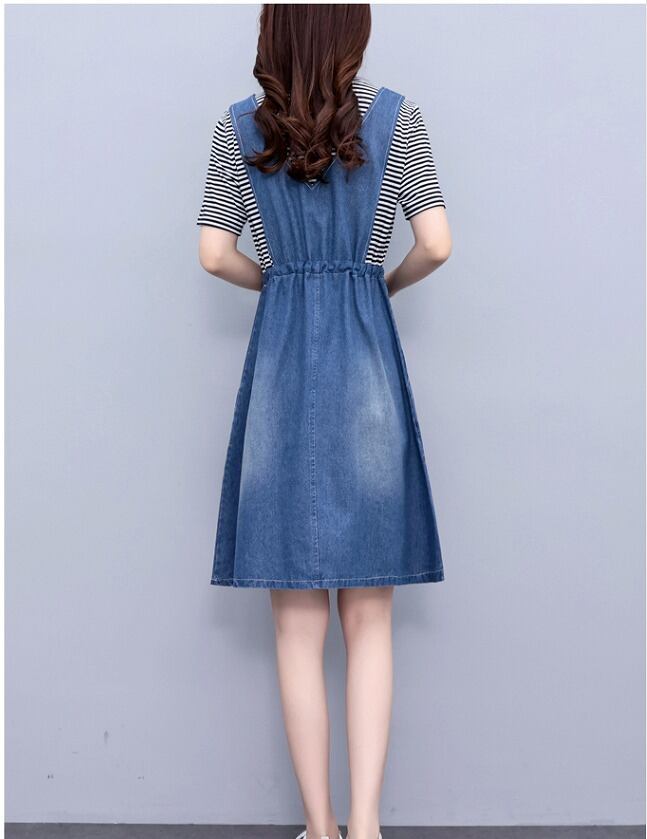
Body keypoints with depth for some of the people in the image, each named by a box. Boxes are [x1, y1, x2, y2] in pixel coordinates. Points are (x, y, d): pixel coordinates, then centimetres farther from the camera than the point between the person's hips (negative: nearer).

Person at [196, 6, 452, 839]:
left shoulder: (237, 127, 5)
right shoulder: (397, 117, 1)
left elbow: (215, 253, 1)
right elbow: (436, 244, -4)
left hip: (280, 370, 1)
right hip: (365, 371, -1)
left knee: (298, 624, 7)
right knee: (368, 620, 8)